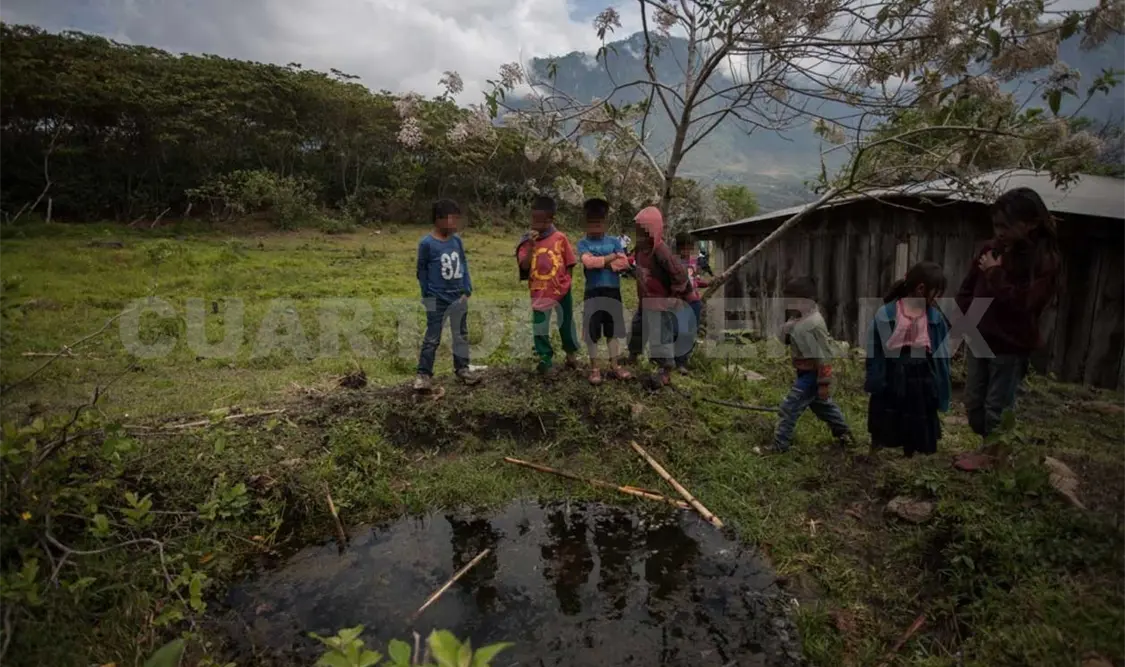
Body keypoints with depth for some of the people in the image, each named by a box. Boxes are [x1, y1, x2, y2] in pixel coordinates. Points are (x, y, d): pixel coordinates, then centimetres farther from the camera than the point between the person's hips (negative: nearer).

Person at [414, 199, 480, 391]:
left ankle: (462, 368, 27)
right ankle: (424, 374, 10)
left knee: (461, 335, 14)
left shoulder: (457, 240, 1)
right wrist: (427, 295, -6)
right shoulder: (427, 243, -14)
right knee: (432, 338, 1)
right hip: (437, 299, -5)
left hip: (459, 297, 5)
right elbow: (422, 271, -7)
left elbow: (464, 265, 7)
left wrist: (467, 290, 1)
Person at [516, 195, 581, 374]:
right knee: (540, 327, 5)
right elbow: (524, 266, -13)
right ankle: (545, 357, 19)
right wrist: (531, 246, -21)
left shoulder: (560, 238, -7)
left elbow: (569, 264, 0)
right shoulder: (528, 241, -4)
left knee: (566, 323, 14)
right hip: (539, 292, 1)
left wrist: (563, 281, -4)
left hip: (562, 289, -1)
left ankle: (571, 353, 34)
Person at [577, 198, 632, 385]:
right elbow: (588, 262, -18)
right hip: (593, 293, -2)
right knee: (592, 332, 1)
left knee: (613, 330, 10)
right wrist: (612, 257, -9)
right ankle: (594, 368, 12)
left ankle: (614, 365, 20)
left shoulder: (614, 241, 8)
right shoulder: (583, 243, 1)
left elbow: (624, 263, -3)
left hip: (613, 292, 2)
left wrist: (600, 262, -11)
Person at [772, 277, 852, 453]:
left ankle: (779, 446, 2)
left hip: (811, 375, -10)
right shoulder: (803, 319, 3)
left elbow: (824, 357, -24)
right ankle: (843, 433, 44)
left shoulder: (812, 324, -26)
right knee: (823, 405, 27)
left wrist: (824, 384, -21)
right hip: (808, 373, 10)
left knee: (789, 408, -5)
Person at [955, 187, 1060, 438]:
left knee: (997, 410, 1)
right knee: (973, 402, 14)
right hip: (979, 338, 6)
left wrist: (996, 273, -15)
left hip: (1011, 346, -6)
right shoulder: (992, 248, 4)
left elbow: (1022, 301, -22)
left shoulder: (1045, 259, -12)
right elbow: (968, 287, 13)